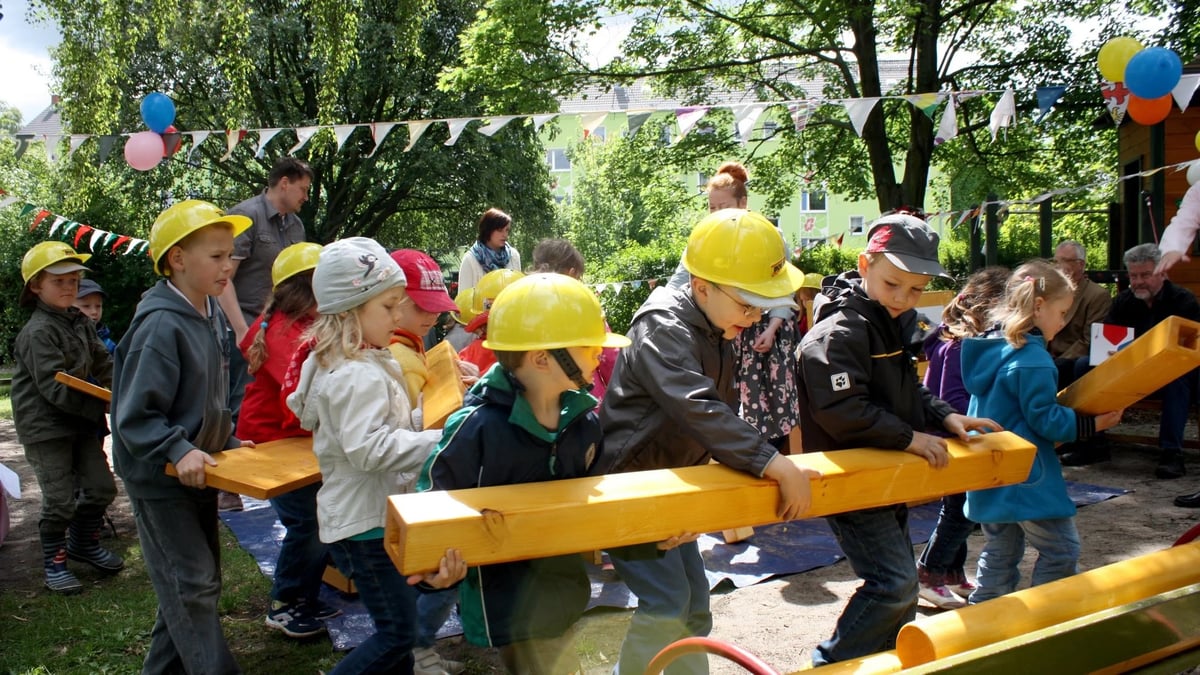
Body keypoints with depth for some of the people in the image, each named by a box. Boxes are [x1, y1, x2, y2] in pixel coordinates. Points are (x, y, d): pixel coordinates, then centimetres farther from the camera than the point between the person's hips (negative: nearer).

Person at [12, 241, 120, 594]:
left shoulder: (81, 322, 8)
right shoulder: (37, 333, -17)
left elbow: (103, 365, 11)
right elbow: (56, 389, -23)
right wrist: (104, 405, -26)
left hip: (82, 421, 7)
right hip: (46, 426, -7)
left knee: (101, 488, 12)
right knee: (60, 499, -2)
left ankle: (83, 543, 35)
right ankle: (54, 563, 17)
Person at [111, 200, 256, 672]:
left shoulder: (211, 314, 1)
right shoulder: (161, 326, -25)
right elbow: (135, 416, -24)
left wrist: (227, 441, 8)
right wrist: (178, 452, -34)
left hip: (199, 469, 9)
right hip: (160, 478, -9)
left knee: (198, 580, 18)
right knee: (192, 584, -4)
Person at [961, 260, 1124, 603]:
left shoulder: (992, 346, 9)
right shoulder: (1031, 359, -20)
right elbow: (1044, 420, -17)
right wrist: (1093, 423, -10)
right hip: (1027, 478, -9)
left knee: (1000, 550, 17)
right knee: (1061, 549, 2)